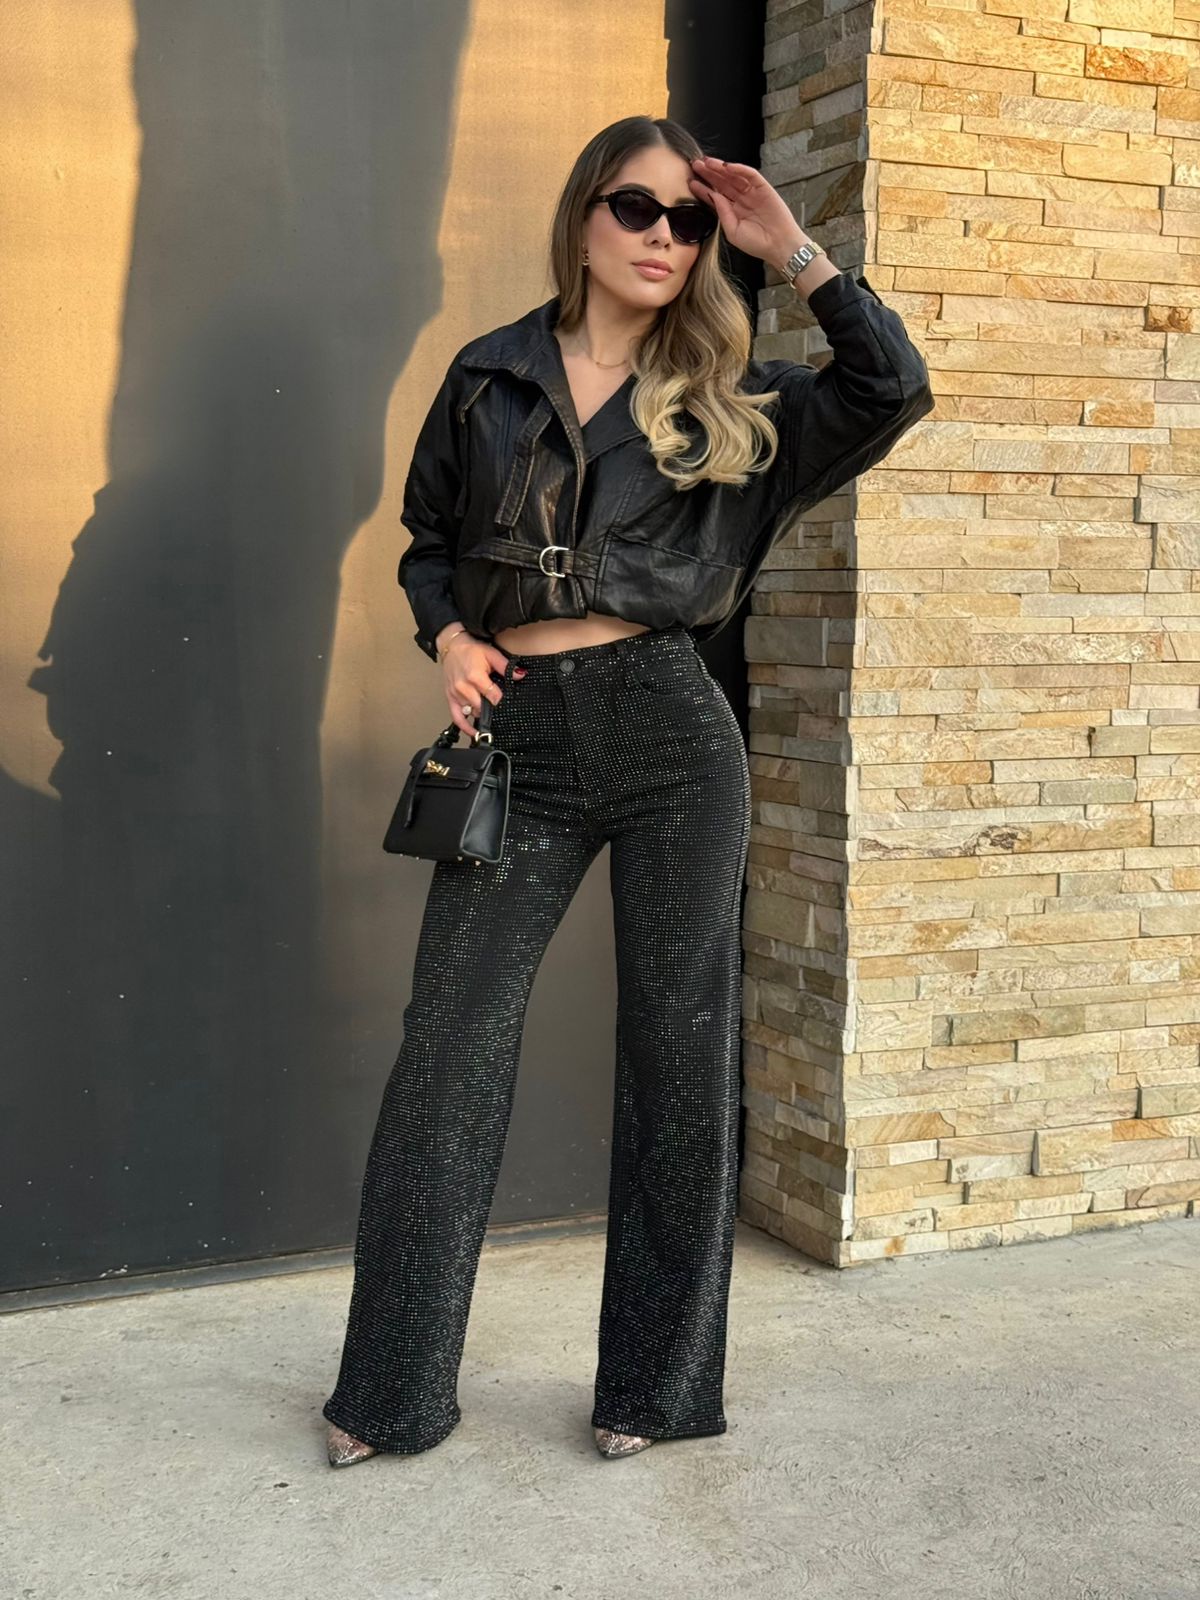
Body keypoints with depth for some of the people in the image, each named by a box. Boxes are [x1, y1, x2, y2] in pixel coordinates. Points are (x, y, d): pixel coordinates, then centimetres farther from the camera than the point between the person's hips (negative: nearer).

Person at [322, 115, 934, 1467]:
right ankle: (392, 1392, 13)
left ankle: (657, 1383, 19)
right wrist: (447, 634, 0)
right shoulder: (490, 377, 10)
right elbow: (428, 534, 19)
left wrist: (791, 249, -5)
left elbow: (893, 390, -3)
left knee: (680, 1051, 4)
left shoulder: (725, 395, 8)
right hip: (522, 740, 1)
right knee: (450, 1050, 0)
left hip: (672, 739, 0)